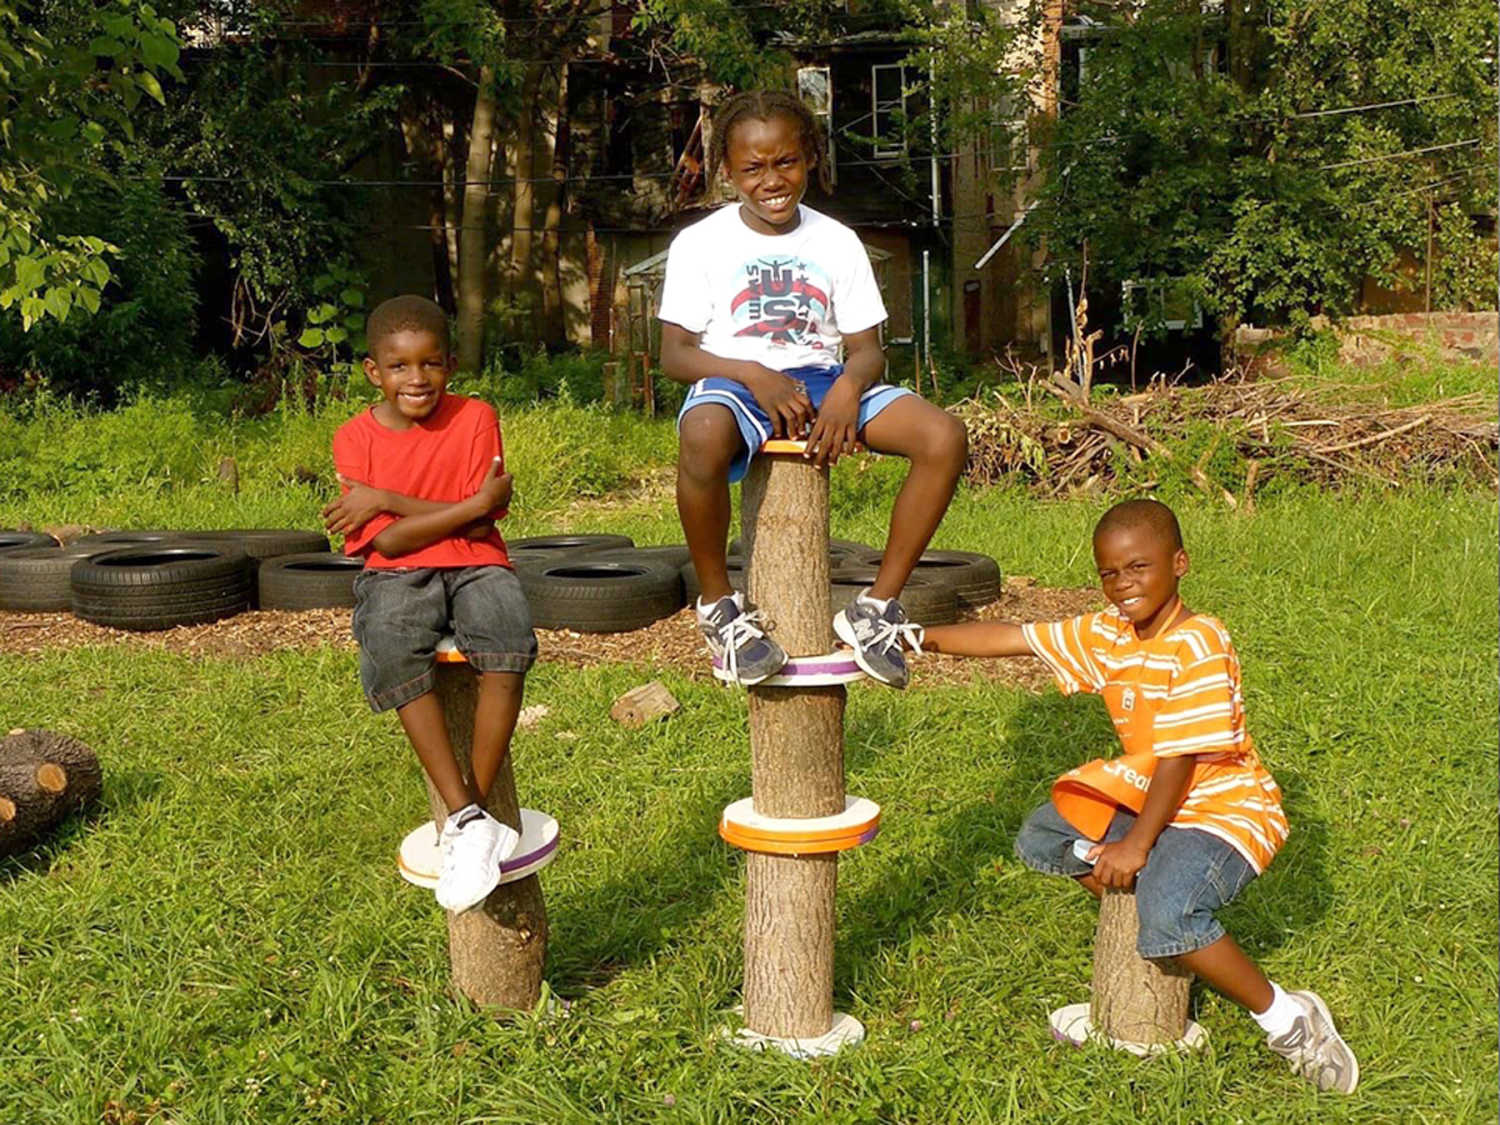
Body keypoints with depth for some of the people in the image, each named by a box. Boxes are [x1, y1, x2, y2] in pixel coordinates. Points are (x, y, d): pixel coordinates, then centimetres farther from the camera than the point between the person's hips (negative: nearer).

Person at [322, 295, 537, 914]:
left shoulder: (475, 418, 1)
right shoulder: (355, 437, 1)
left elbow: (481, 524, -7)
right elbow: (387, 544, -8)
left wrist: (388, 501, -10)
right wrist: (475, 504, -15)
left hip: (475, 566, 0)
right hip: (397, 577, 0)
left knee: (508, 645, -32)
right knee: (389, 650, -33)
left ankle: (468, 815, -22)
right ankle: (468, 817, -29)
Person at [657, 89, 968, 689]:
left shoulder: (837, 243, 10)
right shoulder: (700, 244, 2)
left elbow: (867, 349, 7)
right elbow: (675, 353, -3)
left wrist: (849, 387, -19)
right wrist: (755, 375, -21)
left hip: (822, 379, 4)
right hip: (735, 382, -3)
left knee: (945, 437, -22)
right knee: (702, 435, -43)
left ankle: (877, 606, -10)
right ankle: (719, 605, -18)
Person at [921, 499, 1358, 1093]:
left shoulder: (1198, 644, -21)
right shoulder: (1106, 634, 2)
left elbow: (1181, 758, -23)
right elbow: (1010, 638, 4)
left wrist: (1136, 843, -24)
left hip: (1225, 809, -9)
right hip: (1147, 797, 9)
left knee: (1166, 916, -33)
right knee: (1039, 839, 4)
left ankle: (1288, 1019, -12)